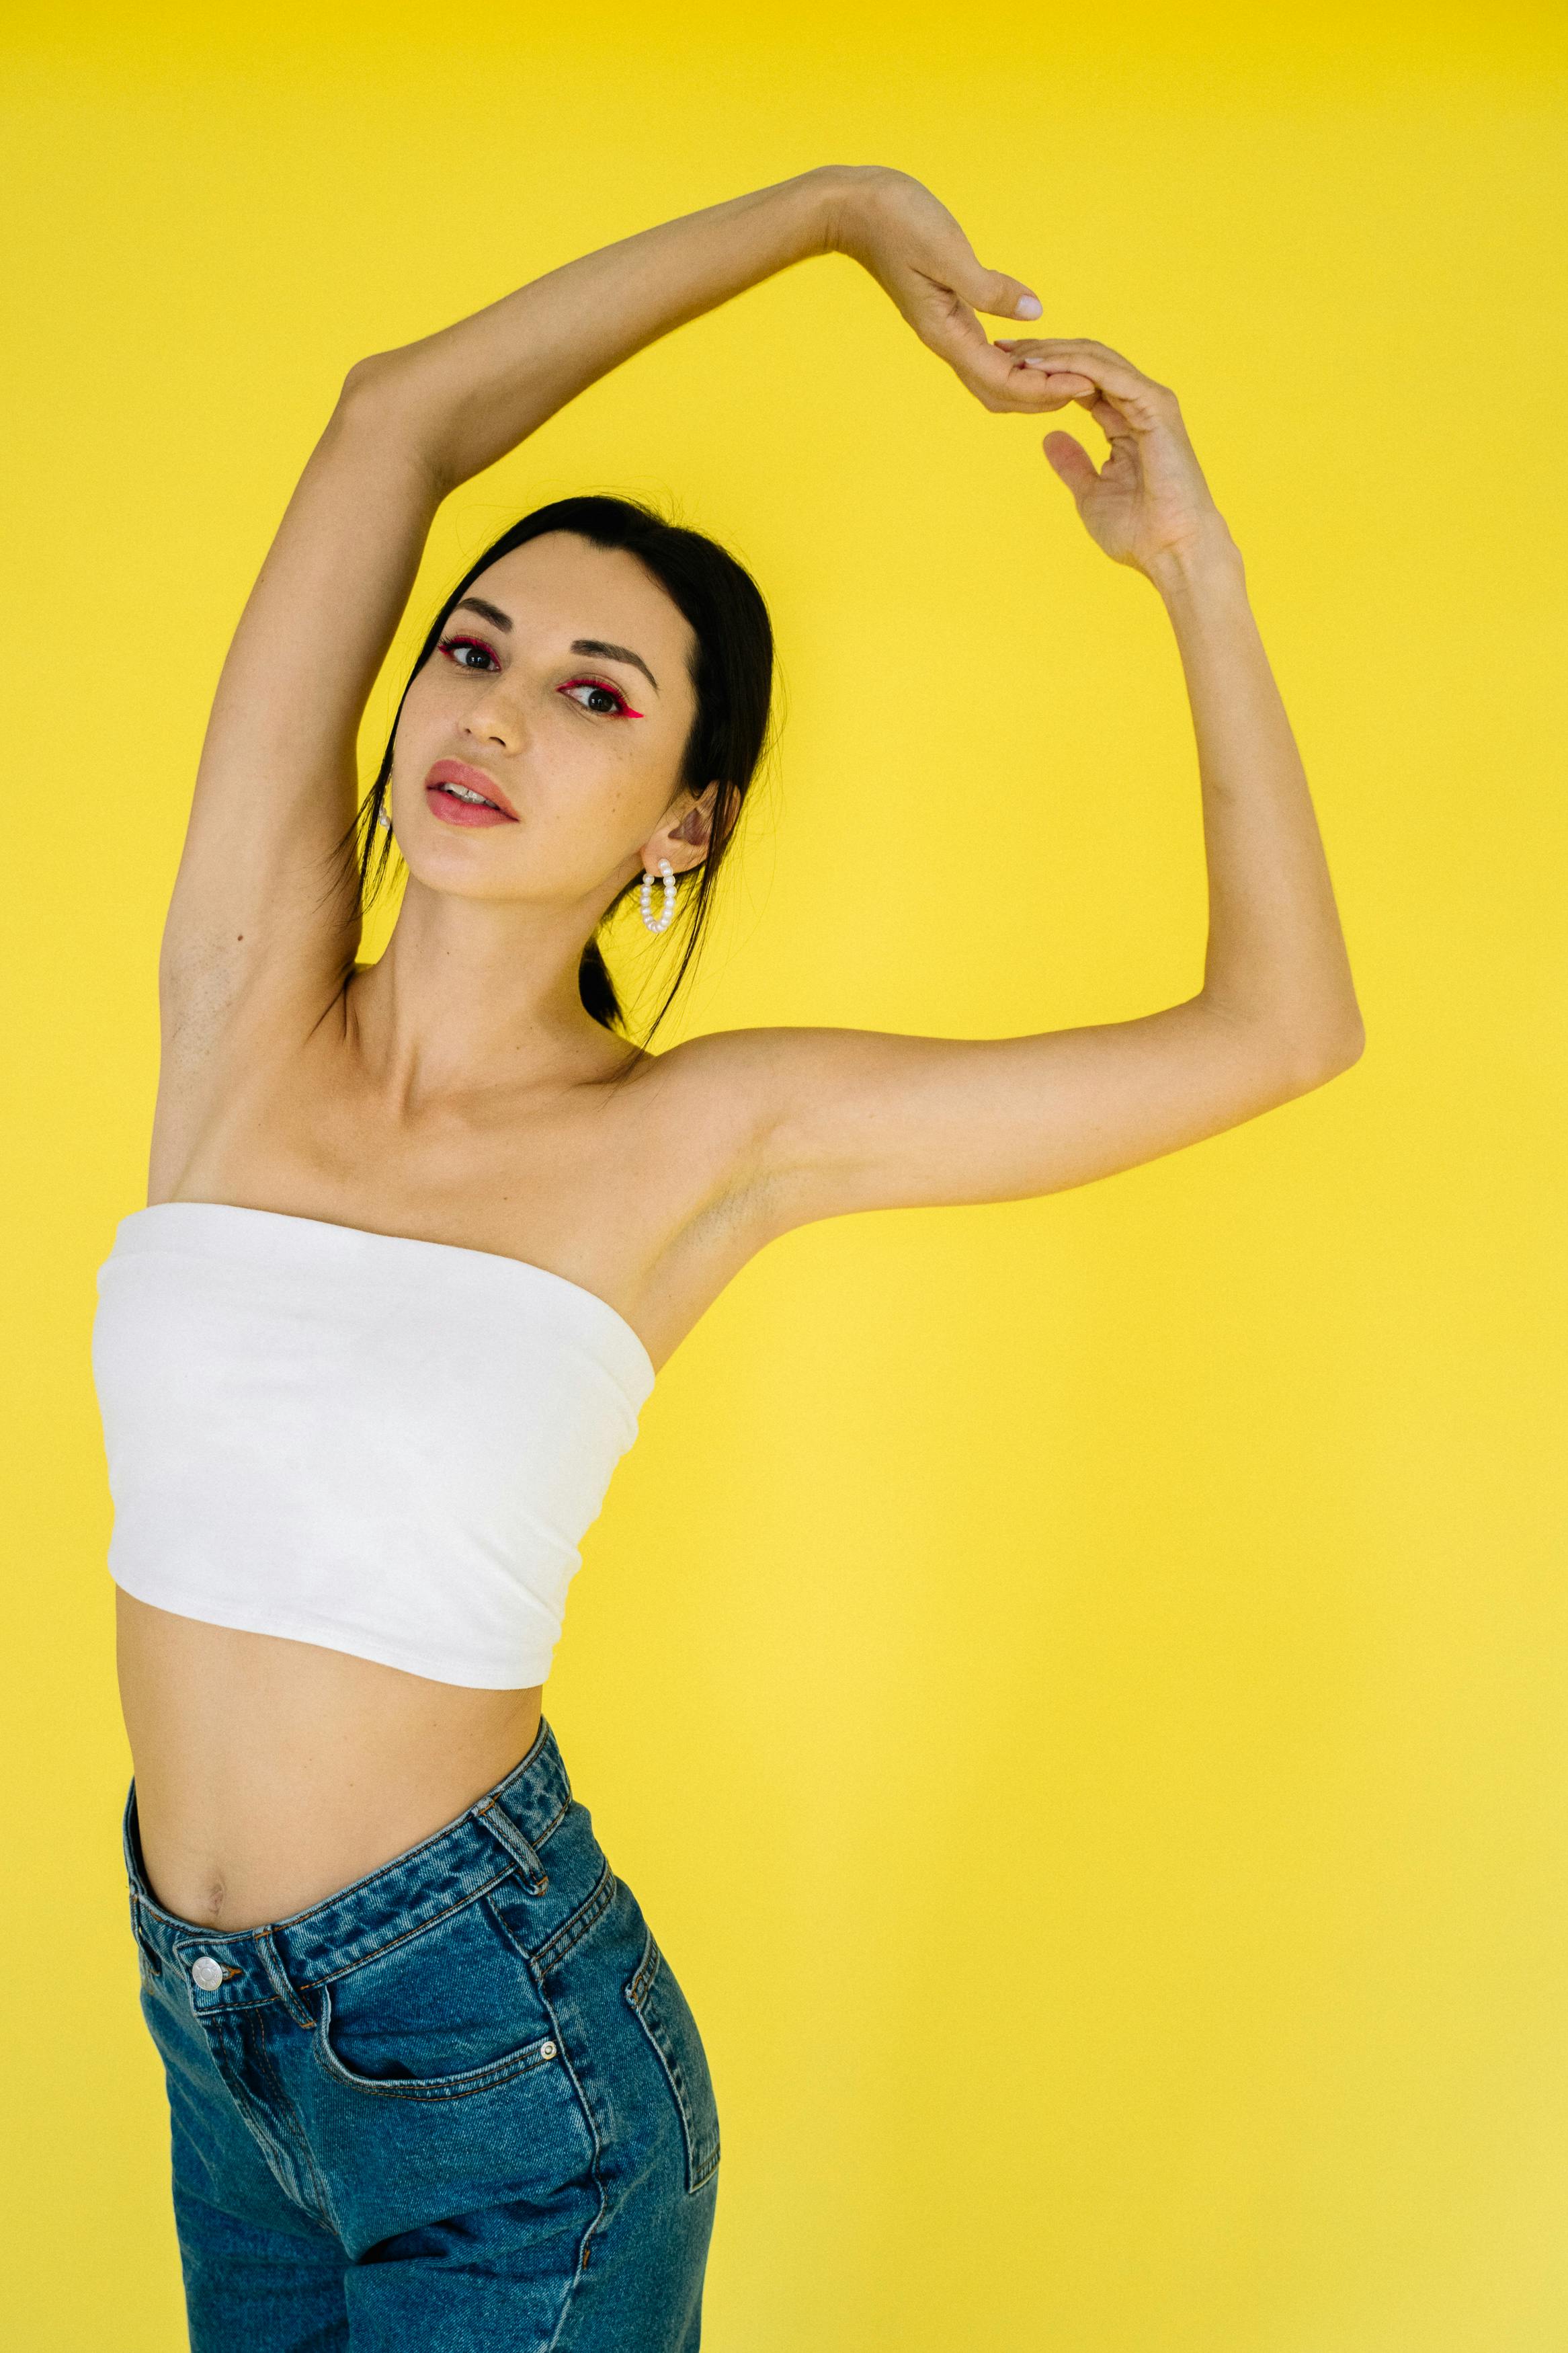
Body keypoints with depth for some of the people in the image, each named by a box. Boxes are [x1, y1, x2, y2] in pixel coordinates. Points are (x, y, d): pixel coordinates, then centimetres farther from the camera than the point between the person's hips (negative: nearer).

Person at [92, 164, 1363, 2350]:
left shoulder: (711, 1136, -10)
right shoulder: (246, 990, -4)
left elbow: (1279, 1025, -8)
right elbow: (401, 418, -5)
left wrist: (1197, 569, -6)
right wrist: (837, 206, 0)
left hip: (494, 2061, -3)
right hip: (211, 2021, 4)